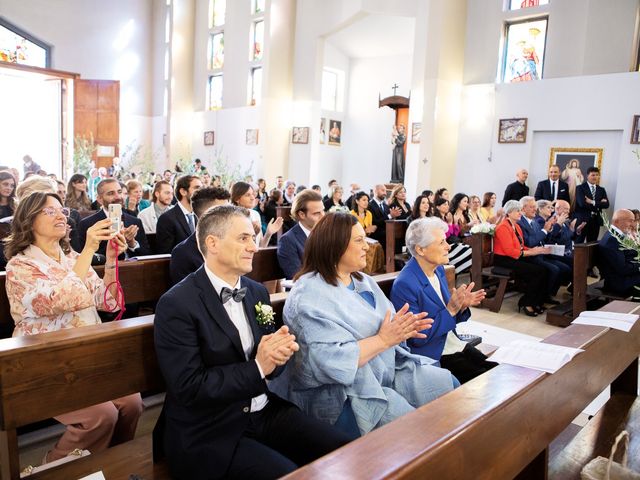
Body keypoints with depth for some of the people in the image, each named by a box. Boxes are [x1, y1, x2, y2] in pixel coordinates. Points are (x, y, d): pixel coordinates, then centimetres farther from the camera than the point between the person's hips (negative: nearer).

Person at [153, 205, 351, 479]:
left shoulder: (257, 292, 7)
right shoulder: (177, 305, -14)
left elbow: (269, 366, 10)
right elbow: (188, 388, -18)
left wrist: (278, 352, -14)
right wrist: (257, 367, -20)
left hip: (264, 412, 6)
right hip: (209, 434, -6)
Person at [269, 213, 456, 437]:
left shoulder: (363, 281, 12)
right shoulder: (309, 295, -17)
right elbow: (331, 361, -26)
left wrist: (403, 329, -10)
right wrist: (383, 339, -21)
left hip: (388, 372, 9)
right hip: (341, 392, -9)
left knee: (447, 384, -1)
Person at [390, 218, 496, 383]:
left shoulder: (439, 270, 5)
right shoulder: (404, 284, -22)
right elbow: (417, 337, -19)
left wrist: (462, 306, -7)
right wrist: (450, 310, -23)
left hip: (457, 345, 8)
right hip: (433, 356, -8)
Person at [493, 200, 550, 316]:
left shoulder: (516, 226, 17)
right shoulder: (503, 227, -12)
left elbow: (521, 246, 12)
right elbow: (509, 251, -19)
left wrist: (534, 250, -6)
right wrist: (530, 252, -19)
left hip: (517, 258, 8)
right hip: (504, 260, -8)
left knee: (543, 270, -13)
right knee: (537, 271, -20)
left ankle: (537, 302, -3)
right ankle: (526, 303, -5)